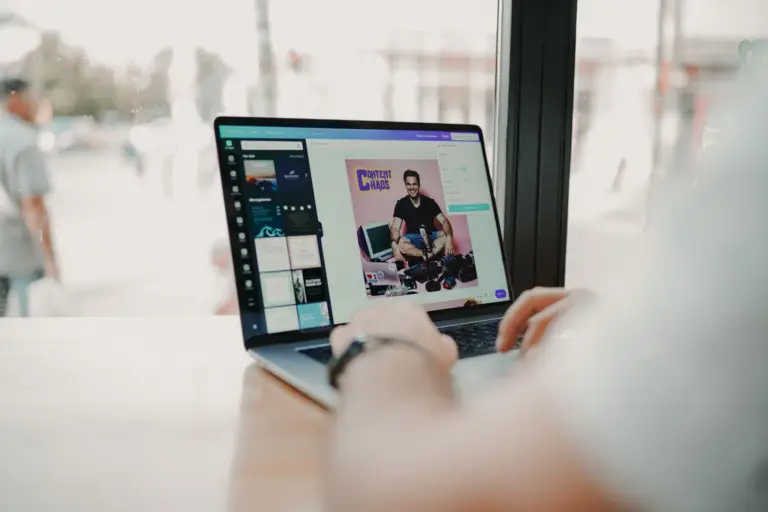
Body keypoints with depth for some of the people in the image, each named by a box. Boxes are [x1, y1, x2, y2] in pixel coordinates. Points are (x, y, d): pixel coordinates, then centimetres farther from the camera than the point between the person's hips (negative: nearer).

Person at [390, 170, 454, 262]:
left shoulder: (430, 202, -3)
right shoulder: (401, 204, -4)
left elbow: (444, 221, -11)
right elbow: (395, 228, -13)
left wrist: (449, 237, -34)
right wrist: (394, 244, -36)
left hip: (431, 237, 1)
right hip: (413, 239, -1)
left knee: (446, 235, -30)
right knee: (399, 244, -34)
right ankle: (430, 255, -35)